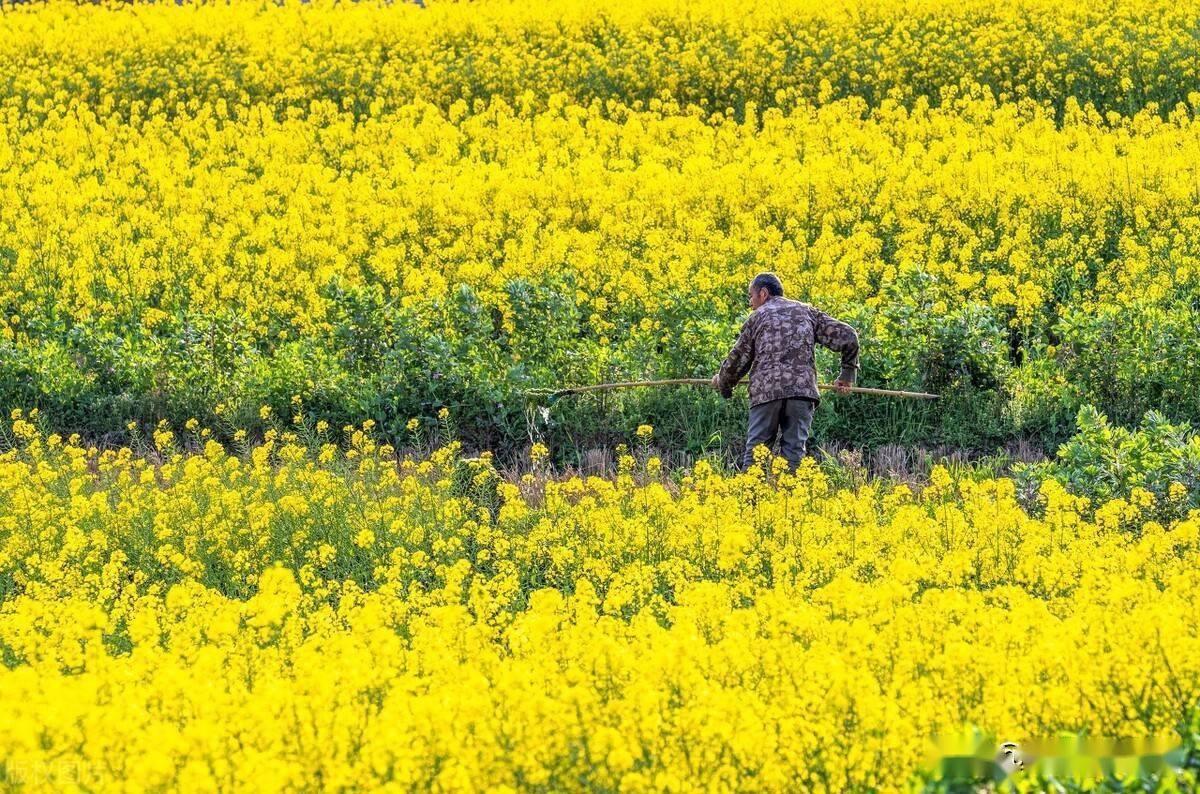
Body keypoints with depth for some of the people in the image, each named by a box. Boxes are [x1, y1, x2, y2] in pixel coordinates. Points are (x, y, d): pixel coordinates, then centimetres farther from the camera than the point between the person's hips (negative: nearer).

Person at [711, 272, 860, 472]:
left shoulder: (757, 317, 14)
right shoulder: (807, 311, 19)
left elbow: (737, 360, 15)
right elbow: (847, 336, 11)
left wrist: (722, 383, 34)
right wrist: (848, 373, 20)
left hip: (766, 391, -2)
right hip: (802, 389, 2)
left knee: (756, 450, 1)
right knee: (794, 450, 4)